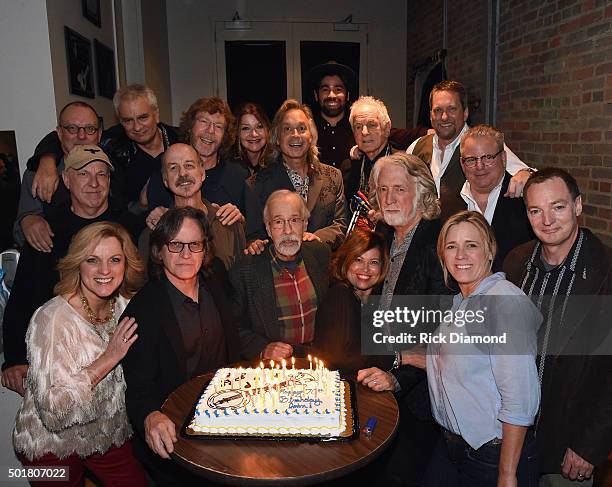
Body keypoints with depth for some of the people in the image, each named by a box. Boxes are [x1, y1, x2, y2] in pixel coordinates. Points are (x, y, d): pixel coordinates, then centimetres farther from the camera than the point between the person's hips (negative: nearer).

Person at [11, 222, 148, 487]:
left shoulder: (125, 307, -7)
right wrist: (108, 359, -28)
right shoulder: (51, 318, -24)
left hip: (110, 435, 4)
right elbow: (52, 410, -26)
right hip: (52, 445, -4)